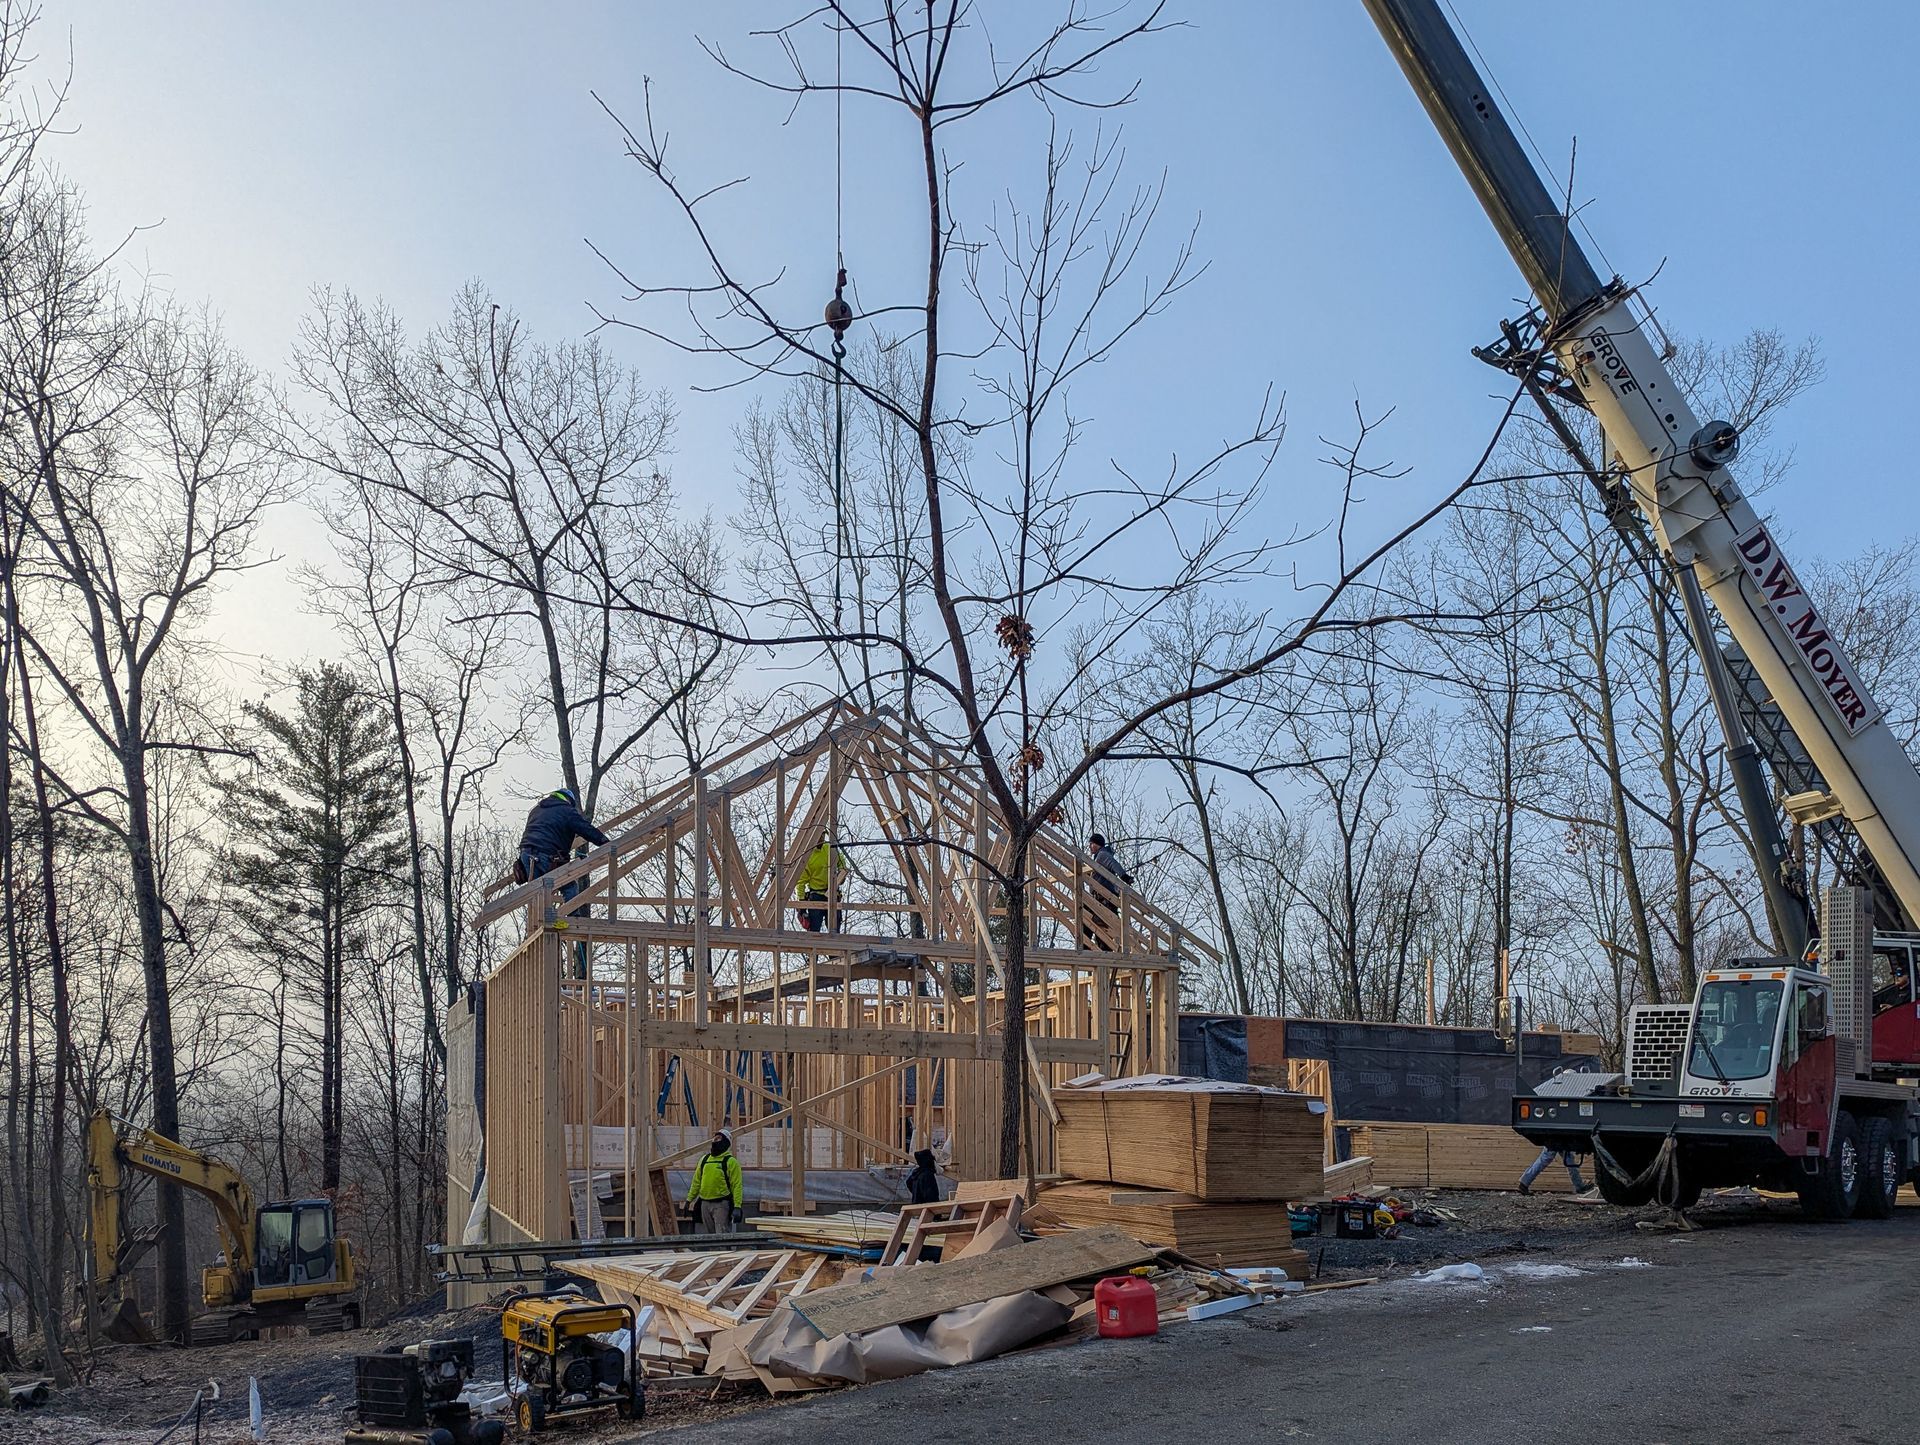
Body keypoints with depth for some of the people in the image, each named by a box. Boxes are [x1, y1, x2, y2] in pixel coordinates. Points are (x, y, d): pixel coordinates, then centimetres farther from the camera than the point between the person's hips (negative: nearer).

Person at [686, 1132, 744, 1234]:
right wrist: (689, 1200, 13)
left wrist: (737, 1206, -17)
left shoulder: (731, 1162, -5)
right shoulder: (704, 1159, 13)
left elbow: (737, 1185, -10)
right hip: (705, 1203, 6)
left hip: (721, 1204, -6)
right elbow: (696, 1181, 18)